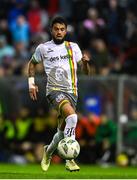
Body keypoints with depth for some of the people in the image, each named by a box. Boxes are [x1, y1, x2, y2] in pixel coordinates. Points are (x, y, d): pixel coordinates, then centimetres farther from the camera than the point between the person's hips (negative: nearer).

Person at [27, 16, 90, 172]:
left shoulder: (73, 47, 10)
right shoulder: (43, 48, 4)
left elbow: (86, 72, 9)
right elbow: (32, 64, 22)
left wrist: (85, 62, -12)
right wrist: (31, 83, 11)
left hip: (71, 92, 4)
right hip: (54, 90, -4)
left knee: (63, 131, 9)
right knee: (72, 116, -32)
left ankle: (48, 151, 43)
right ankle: (70, 159, -32)